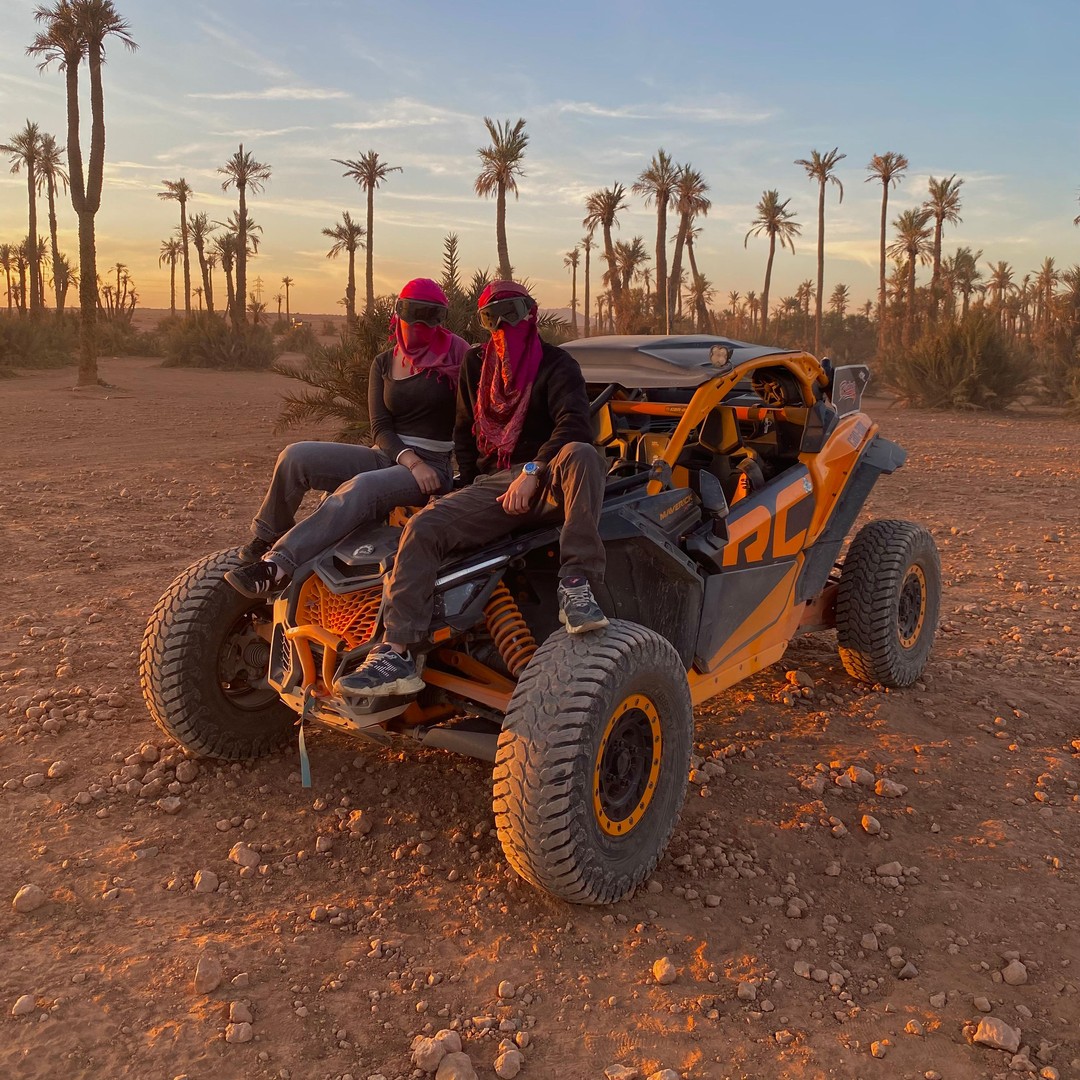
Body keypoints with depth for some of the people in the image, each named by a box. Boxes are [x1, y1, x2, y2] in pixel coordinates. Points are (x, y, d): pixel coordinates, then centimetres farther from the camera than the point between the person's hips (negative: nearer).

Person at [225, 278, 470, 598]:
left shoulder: (456, 355, 1)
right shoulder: (384, 363, 12)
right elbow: (380, 428, 2)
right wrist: (411, 461, -15)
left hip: (432, 467, -5)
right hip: (386, 456, 5)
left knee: (359, 489, -36)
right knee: (296, 456, -16)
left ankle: (277, 566, -41)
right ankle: (267, 538, -2)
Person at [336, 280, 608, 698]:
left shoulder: (556, 364, 2)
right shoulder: (476, 363, 20)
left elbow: (575, 424, -16)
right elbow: (465, 431, 28)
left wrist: (532, 471, -28)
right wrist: (471, 488, 16)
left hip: (545, 481, -4)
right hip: (492, 487, 4)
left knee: (581, 455, -38)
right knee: (423, 527, -20)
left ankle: (575, 585, -41)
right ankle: (396, 656, -27)